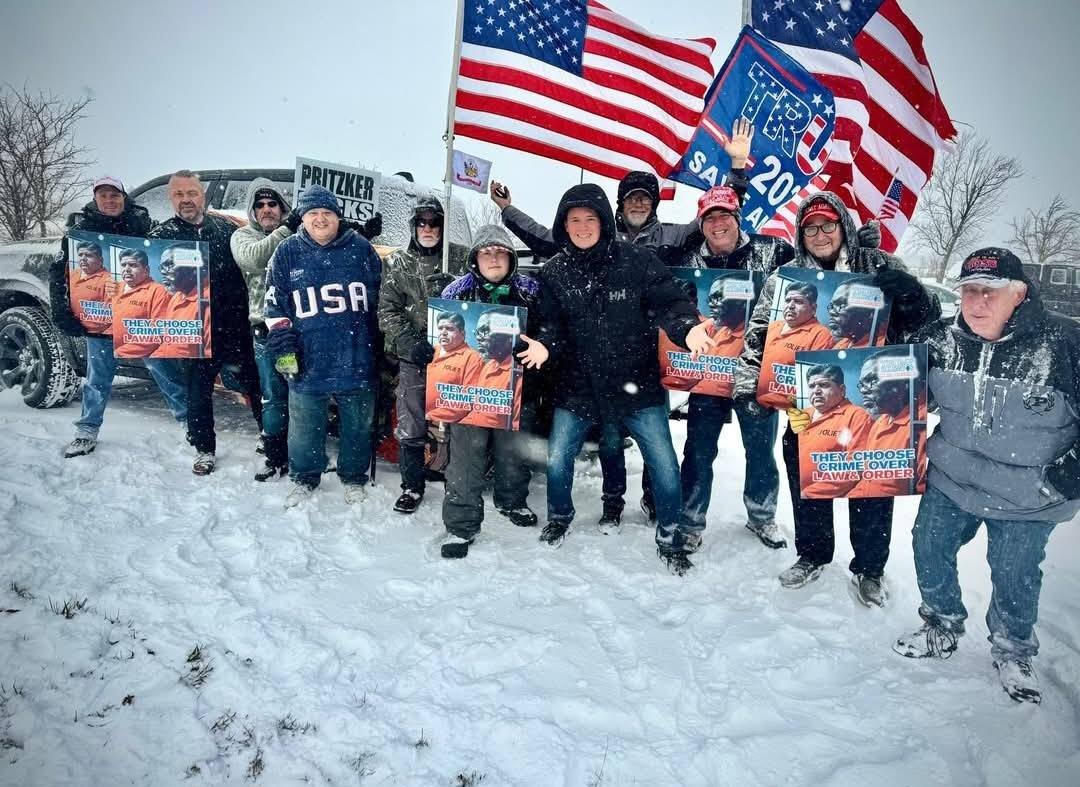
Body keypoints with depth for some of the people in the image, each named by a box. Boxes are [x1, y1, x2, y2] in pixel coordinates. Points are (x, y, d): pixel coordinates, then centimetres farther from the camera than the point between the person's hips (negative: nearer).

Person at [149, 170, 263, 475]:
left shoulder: (225, 228, 7)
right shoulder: (161, 235, 3)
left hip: (237, 325, 1)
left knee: (256, 382, 9)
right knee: (198, 392, 5)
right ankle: (204, 450, 21)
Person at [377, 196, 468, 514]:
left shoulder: (461, 257, 3)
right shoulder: (399, 263, 7)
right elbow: (387, 311, 2)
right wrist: (410, 343, -12)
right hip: (413, 357, 1)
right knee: (411, 426, 3)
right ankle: (412, 486, 20)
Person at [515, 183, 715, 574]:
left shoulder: (637, 260, -9)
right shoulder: (554, 272, 0)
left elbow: (668, 302, -10)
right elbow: (553, 323, 2)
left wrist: (687, 329, -29)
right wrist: (545, 344, -19)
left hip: (637, 384, -1)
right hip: (578, 385, 2)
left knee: (664, 463, 3)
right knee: (556, 460, 7)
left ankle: (670, 537, 28)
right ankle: (560, 517, 39)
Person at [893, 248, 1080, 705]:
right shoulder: (941, 340, -8)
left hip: (1028, 496, -3)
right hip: (950, 479, 4)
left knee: (1015, 576, 11)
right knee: (929, 551, 13)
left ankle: (1013, 652, 40)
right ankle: (942, 627, 39)